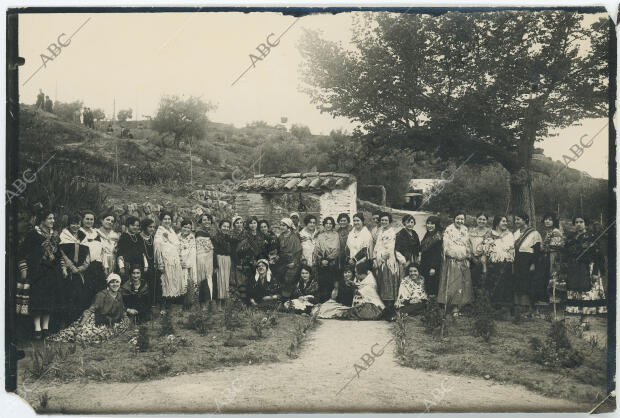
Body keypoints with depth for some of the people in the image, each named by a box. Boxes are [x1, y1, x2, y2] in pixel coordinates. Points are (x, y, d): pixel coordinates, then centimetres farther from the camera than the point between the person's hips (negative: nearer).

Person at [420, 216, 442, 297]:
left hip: (433, 264, -7)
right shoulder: (426, 235, 12)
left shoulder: (438, 237, -11)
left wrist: (433, 267, -19)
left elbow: (437, 253, -15)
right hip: (424, 264, 7)